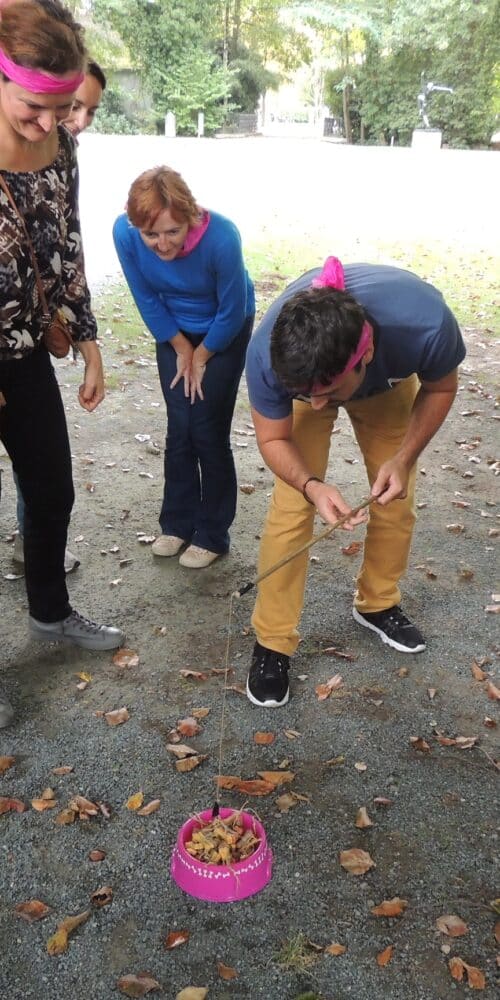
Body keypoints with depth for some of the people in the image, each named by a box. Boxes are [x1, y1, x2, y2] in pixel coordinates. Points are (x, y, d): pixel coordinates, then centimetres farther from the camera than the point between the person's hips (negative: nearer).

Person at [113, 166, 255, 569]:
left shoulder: (221, 237, -36)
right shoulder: (125, 233, -26)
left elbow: (232, 313, -21)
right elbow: (147, 300, -9)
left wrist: (201, 356, -9)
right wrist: (181, 349, -4)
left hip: (225, 333, -3)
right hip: (173, 331, 3)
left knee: (208, 432, -4)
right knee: (179, 430, 3)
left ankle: (213, 534, 11)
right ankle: (178, 523, 21)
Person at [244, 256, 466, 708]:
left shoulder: (425, 324, -42)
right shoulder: (268, 355, -42)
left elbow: (440, 388, -17)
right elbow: (273, 439, -23)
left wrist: (404, 458, -30)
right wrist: (312, 486, -42)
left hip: (388, 382, 2)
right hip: (303, 373, -1)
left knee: (396, 502, 4)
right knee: (291, 509, -11)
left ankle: (378, 603, 31)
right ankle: (272, 642, 5)